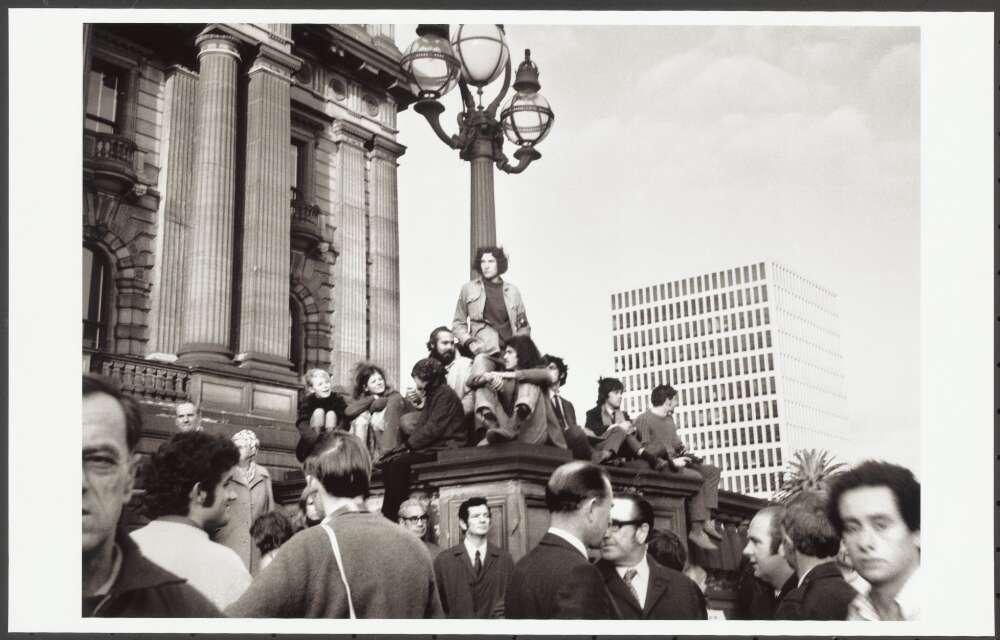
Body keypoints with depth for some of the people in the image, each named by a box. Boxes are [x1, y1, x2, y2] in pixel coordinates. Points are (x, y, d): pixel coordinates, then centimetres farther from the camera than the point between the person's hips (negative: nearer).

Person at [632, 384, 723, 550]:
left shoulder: (669, 419, 23)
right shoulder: (643, 420, -7)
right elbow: (644, 451, -15)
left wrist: (681, 448, 6)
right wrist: (671, 461, -22)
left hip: (674, 462, 9)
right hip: (658, 467, -9)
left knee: (713, 471, -3)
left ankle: (707, 521, -15)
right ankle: (697, 529, -30)